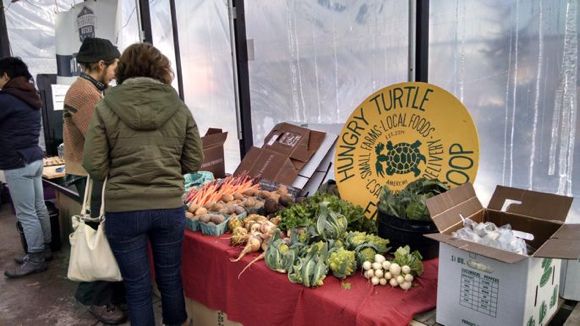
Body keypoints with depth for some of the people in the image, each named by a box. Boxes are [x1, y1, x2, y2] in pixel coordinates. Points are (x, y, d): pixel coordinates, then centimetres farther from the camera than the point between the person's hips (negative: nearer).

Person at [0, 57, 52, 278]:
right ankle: (44, 249, 24)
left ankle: (36, 259, 6)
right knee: (39, 208, 14)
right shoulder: (30, 96, 14)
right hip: (34, 158, 9)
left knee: (26, 214, -2)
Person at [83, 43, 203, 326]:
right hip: (170, 206, 2)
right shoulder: (179, 108, -1)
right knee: (170, 279, 20)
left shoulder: (106, 108, -5)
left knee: (137, 286, 13)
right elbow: (193, 162, 3)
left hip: (123, 209, -1)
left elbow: (94, 166, -6)